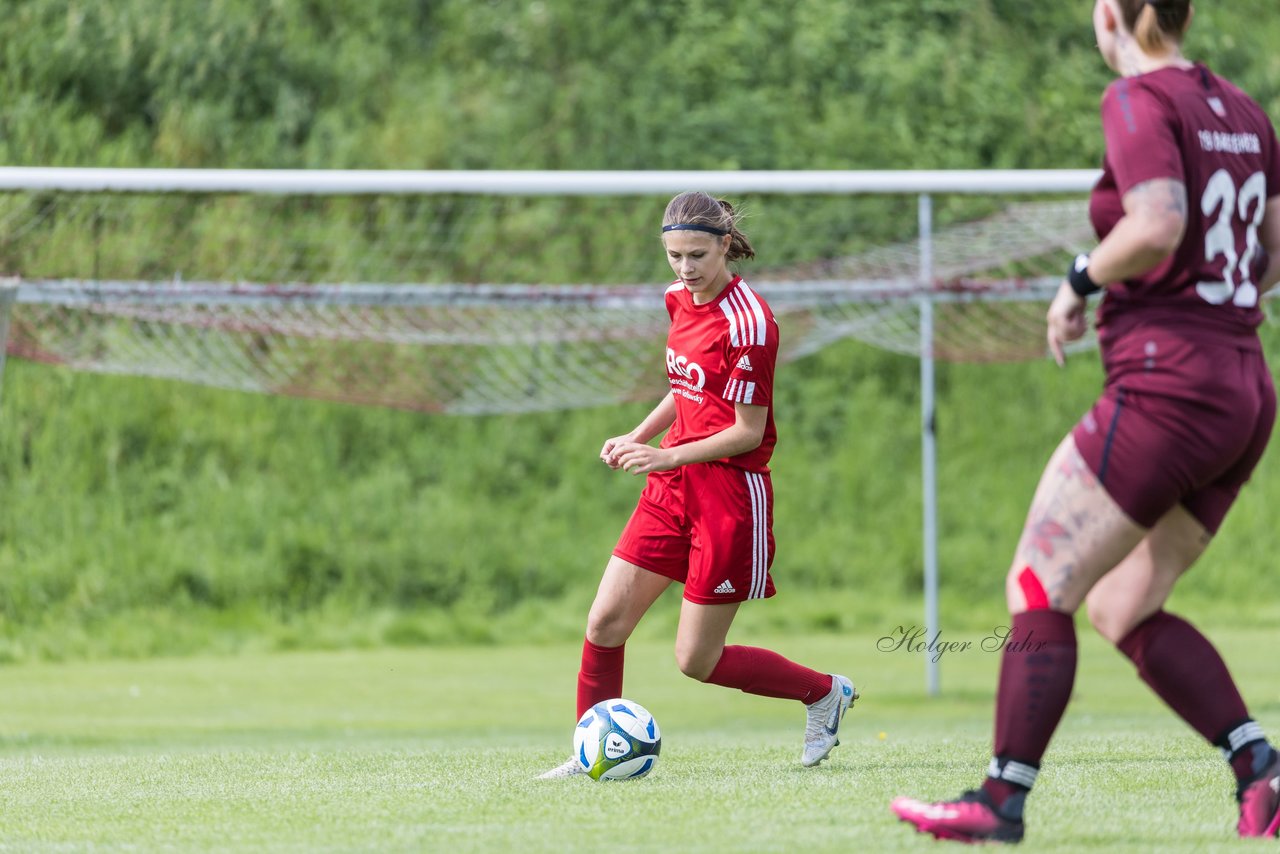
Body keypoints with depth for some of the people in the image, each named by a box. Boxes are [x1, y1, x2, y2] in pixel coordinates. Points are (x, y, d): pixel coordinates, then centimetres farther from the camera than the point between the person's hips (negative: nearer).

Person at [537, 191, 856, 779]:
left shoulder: (747, 322, -17)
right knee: (605, 624, -2)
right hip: (672, 486, 7)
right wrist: (637, 439, 10)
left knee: (697, 660, -1)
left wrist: (667, 457, -21)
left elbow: (748, 431, -15)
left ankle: (825, 693, 19)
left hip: (731, 490, -7)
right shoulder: (679, 300, 8)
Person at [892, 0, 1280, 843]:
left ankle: (1003, 800, -5)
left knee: (1039, 589, -2)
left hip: (1166, 387, -8)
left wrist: (1082, 282, -8)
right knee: (1121, 609, 13)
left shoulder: (1139, 101, -10)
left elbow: (1158, 228, -24)